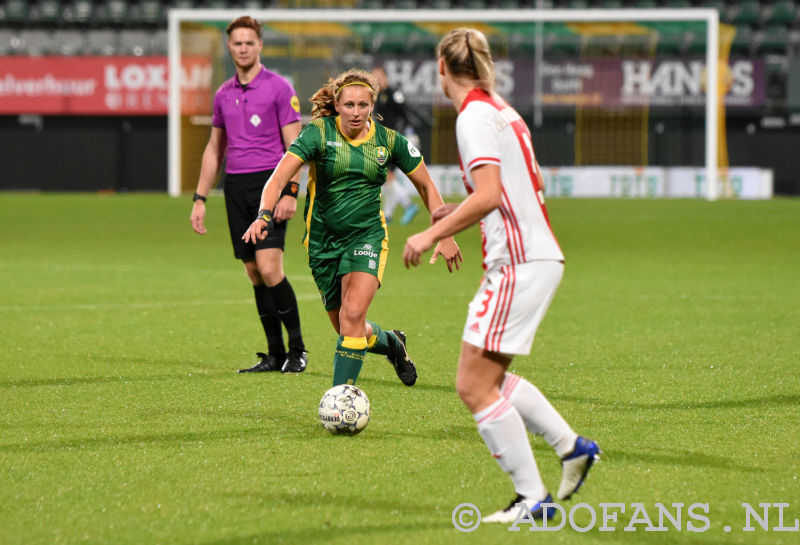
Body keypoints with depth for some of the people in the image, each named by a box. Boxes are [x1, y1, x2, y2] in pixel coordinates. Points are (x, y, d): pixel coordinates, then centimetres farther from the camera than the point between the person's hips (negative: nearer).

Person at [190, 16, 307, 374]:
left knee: (269, 269, -15)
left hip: (270, 183, -6)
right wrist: (200, 199, 15)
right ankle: (275, 355, 10)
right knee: (254, 273, 4)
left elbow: (294, 145, -6)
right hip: (236, 186, 6)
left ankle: (297, 349, -2)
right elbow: (214, 149, 20)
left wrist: (290, 193, -15)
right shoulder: (223, 95, 14)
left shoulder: (279, 88, -3)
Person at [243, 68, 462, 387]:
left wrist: (445, 236, 4)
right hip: (322, 240, 1)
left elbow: (426, 186, 8)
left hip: (367, 235, -1)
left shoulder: (389, 140, -4)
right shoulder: (319, 133, -10)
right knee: (346, 329, 10)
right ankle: (391, 342, 43)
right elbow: (279, 177, -20)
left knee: (352, 316, -22)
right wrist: (265, 215, -37)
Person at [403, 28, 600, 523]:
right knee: (490, 378, 20)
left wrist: (433, 234, -14)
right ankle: (572, 446, 18)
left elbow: (488, 196, -22)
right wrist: (461, 210, 31)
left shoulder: (475, 116, -12)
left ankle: (533, 499, -6)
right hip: (537, 257, 10)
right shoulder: (501, 110, 16)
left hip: (519, 264, -10)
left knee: (474, 385, -7)